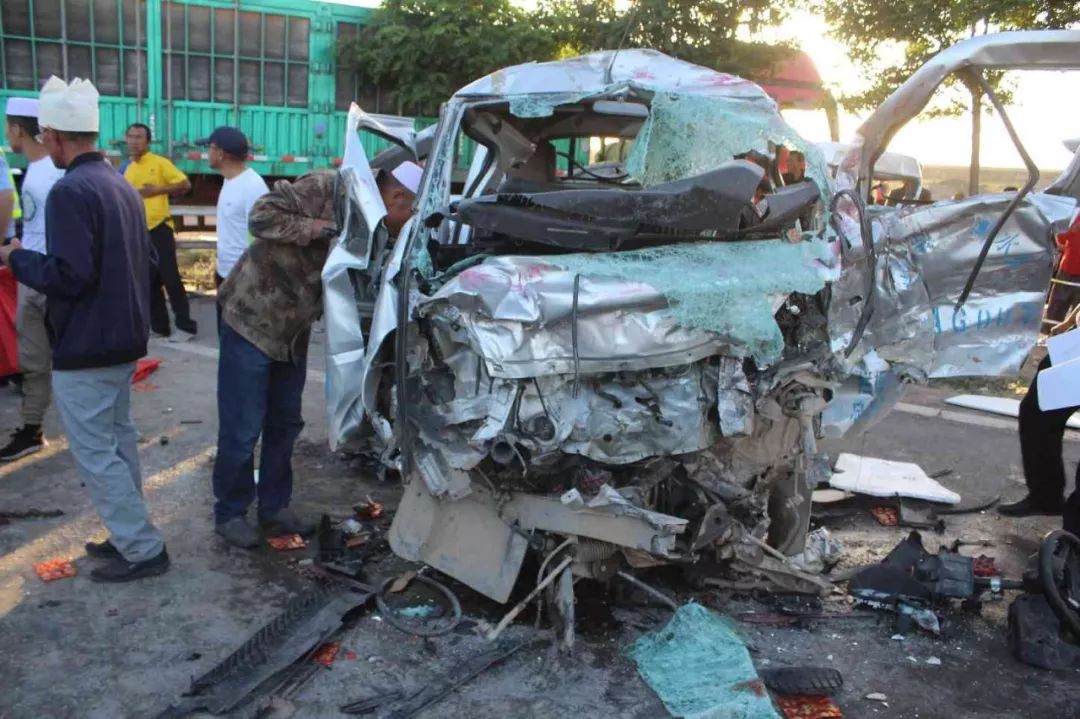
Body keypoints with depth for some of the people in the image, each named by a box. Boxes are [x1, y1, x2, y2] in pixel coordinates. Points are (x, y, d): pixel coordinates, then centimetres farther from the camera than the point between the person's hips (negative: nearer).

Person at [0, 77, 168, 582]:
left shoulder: (70, 191, -19)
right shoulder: (122, 186, 11)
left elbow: (68, 276, -25)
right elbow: (144, 261, 17)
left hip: (85, 348, -9)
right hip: (123, 339, 9)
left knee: (95, 454, -1)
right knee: (118, 441, 17)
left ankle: (144, 551, 4)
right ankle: (130, 536, 26)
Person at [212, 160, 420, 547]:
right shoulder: (325, 188, -20)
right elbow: (261, 216, -21)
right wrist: (312, 228, -31)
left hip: (293, 332, 7)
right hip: (251, 321, -7)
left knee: (285, 424, 13)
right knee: (242, 429, 0)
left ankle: (275, 508, 27)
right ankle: (230, 513, 17)